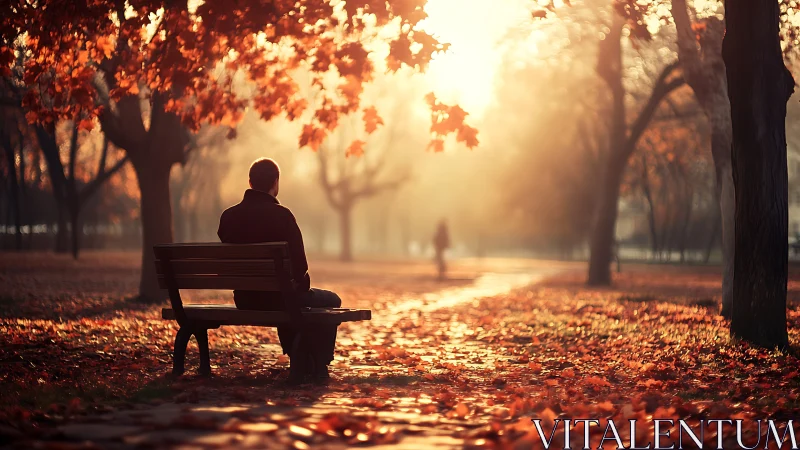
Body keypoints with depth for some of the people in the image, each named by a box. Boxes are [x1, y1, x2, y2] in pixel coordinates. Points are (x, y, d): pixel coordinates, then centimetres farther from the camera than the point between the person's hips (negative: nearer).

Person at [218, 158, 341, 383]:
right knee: (330, 301, 21)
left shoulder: (228, 216, -1)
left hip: (244, 299, 6)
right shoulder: (281, 215, -17)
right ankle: (318, 368, 23)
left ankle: (301, 366, 40)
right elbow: (299, 263, -15)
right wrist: (302, 285, 6)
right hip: (277, 296, -6)